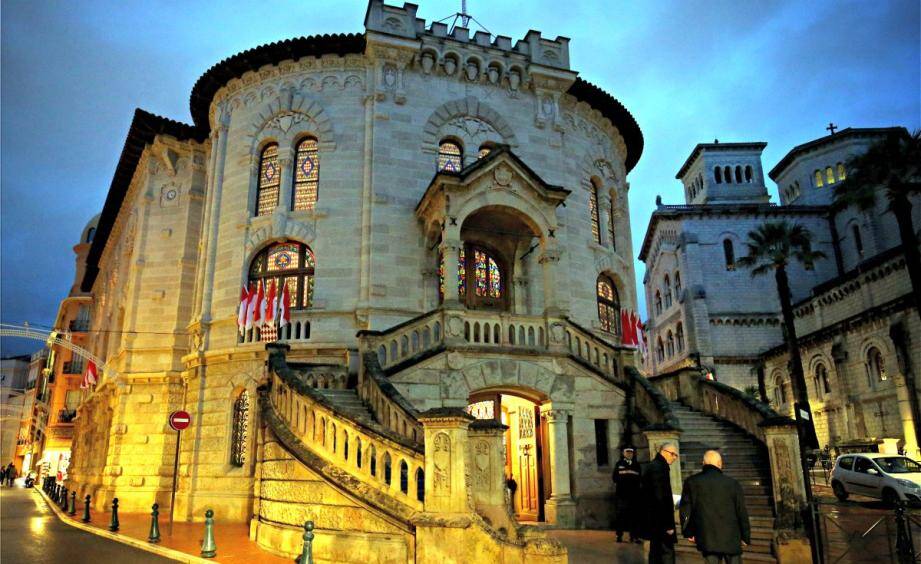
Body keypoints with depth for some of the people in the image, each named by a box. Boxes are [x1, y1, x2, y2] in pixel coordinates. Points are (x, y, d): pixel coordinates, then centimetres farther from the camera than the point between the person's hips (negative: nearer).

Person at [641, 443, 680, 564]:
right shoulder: (659, 468, -17)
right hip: (661, 522, -11)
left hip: (653, 521, 11)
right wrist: (668, 524, -20)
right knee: (667, 554, -7)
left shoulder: (651, 466, 14)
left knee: (655, 552, 16)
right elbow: (661, 498, -22)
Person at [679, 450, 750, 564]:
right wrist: (746, 536, 13)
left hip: (706, 539, 1)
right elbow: (742, 512, 1)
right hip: (731, 538, 0)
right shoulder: (733, 484, -4)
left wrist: (688, 532, 13)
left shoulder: (692, 482, -1)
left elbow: (685, 509, 2)